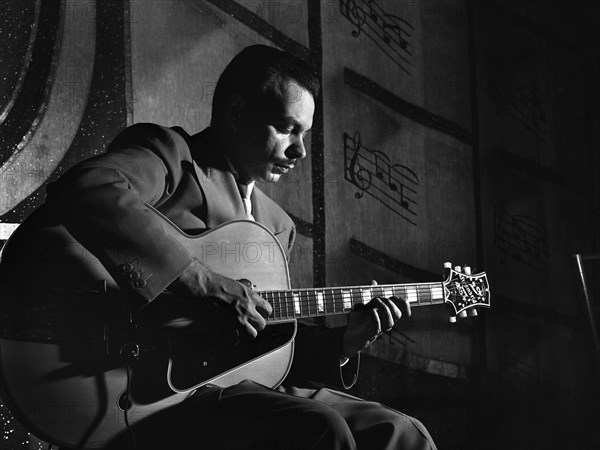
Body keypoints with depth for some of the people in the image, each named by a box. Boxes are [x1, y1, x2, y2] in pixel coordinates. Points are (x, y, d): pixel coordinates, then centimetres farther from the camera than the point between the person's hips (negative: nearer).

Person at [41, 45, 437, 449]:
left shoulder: (278, 225, 19)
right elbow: (82, 189, -26)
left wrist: (343, 341, 4)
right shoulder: (171, 154, -4)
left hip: (244, 384, 7)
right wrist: (206, 284, -26)